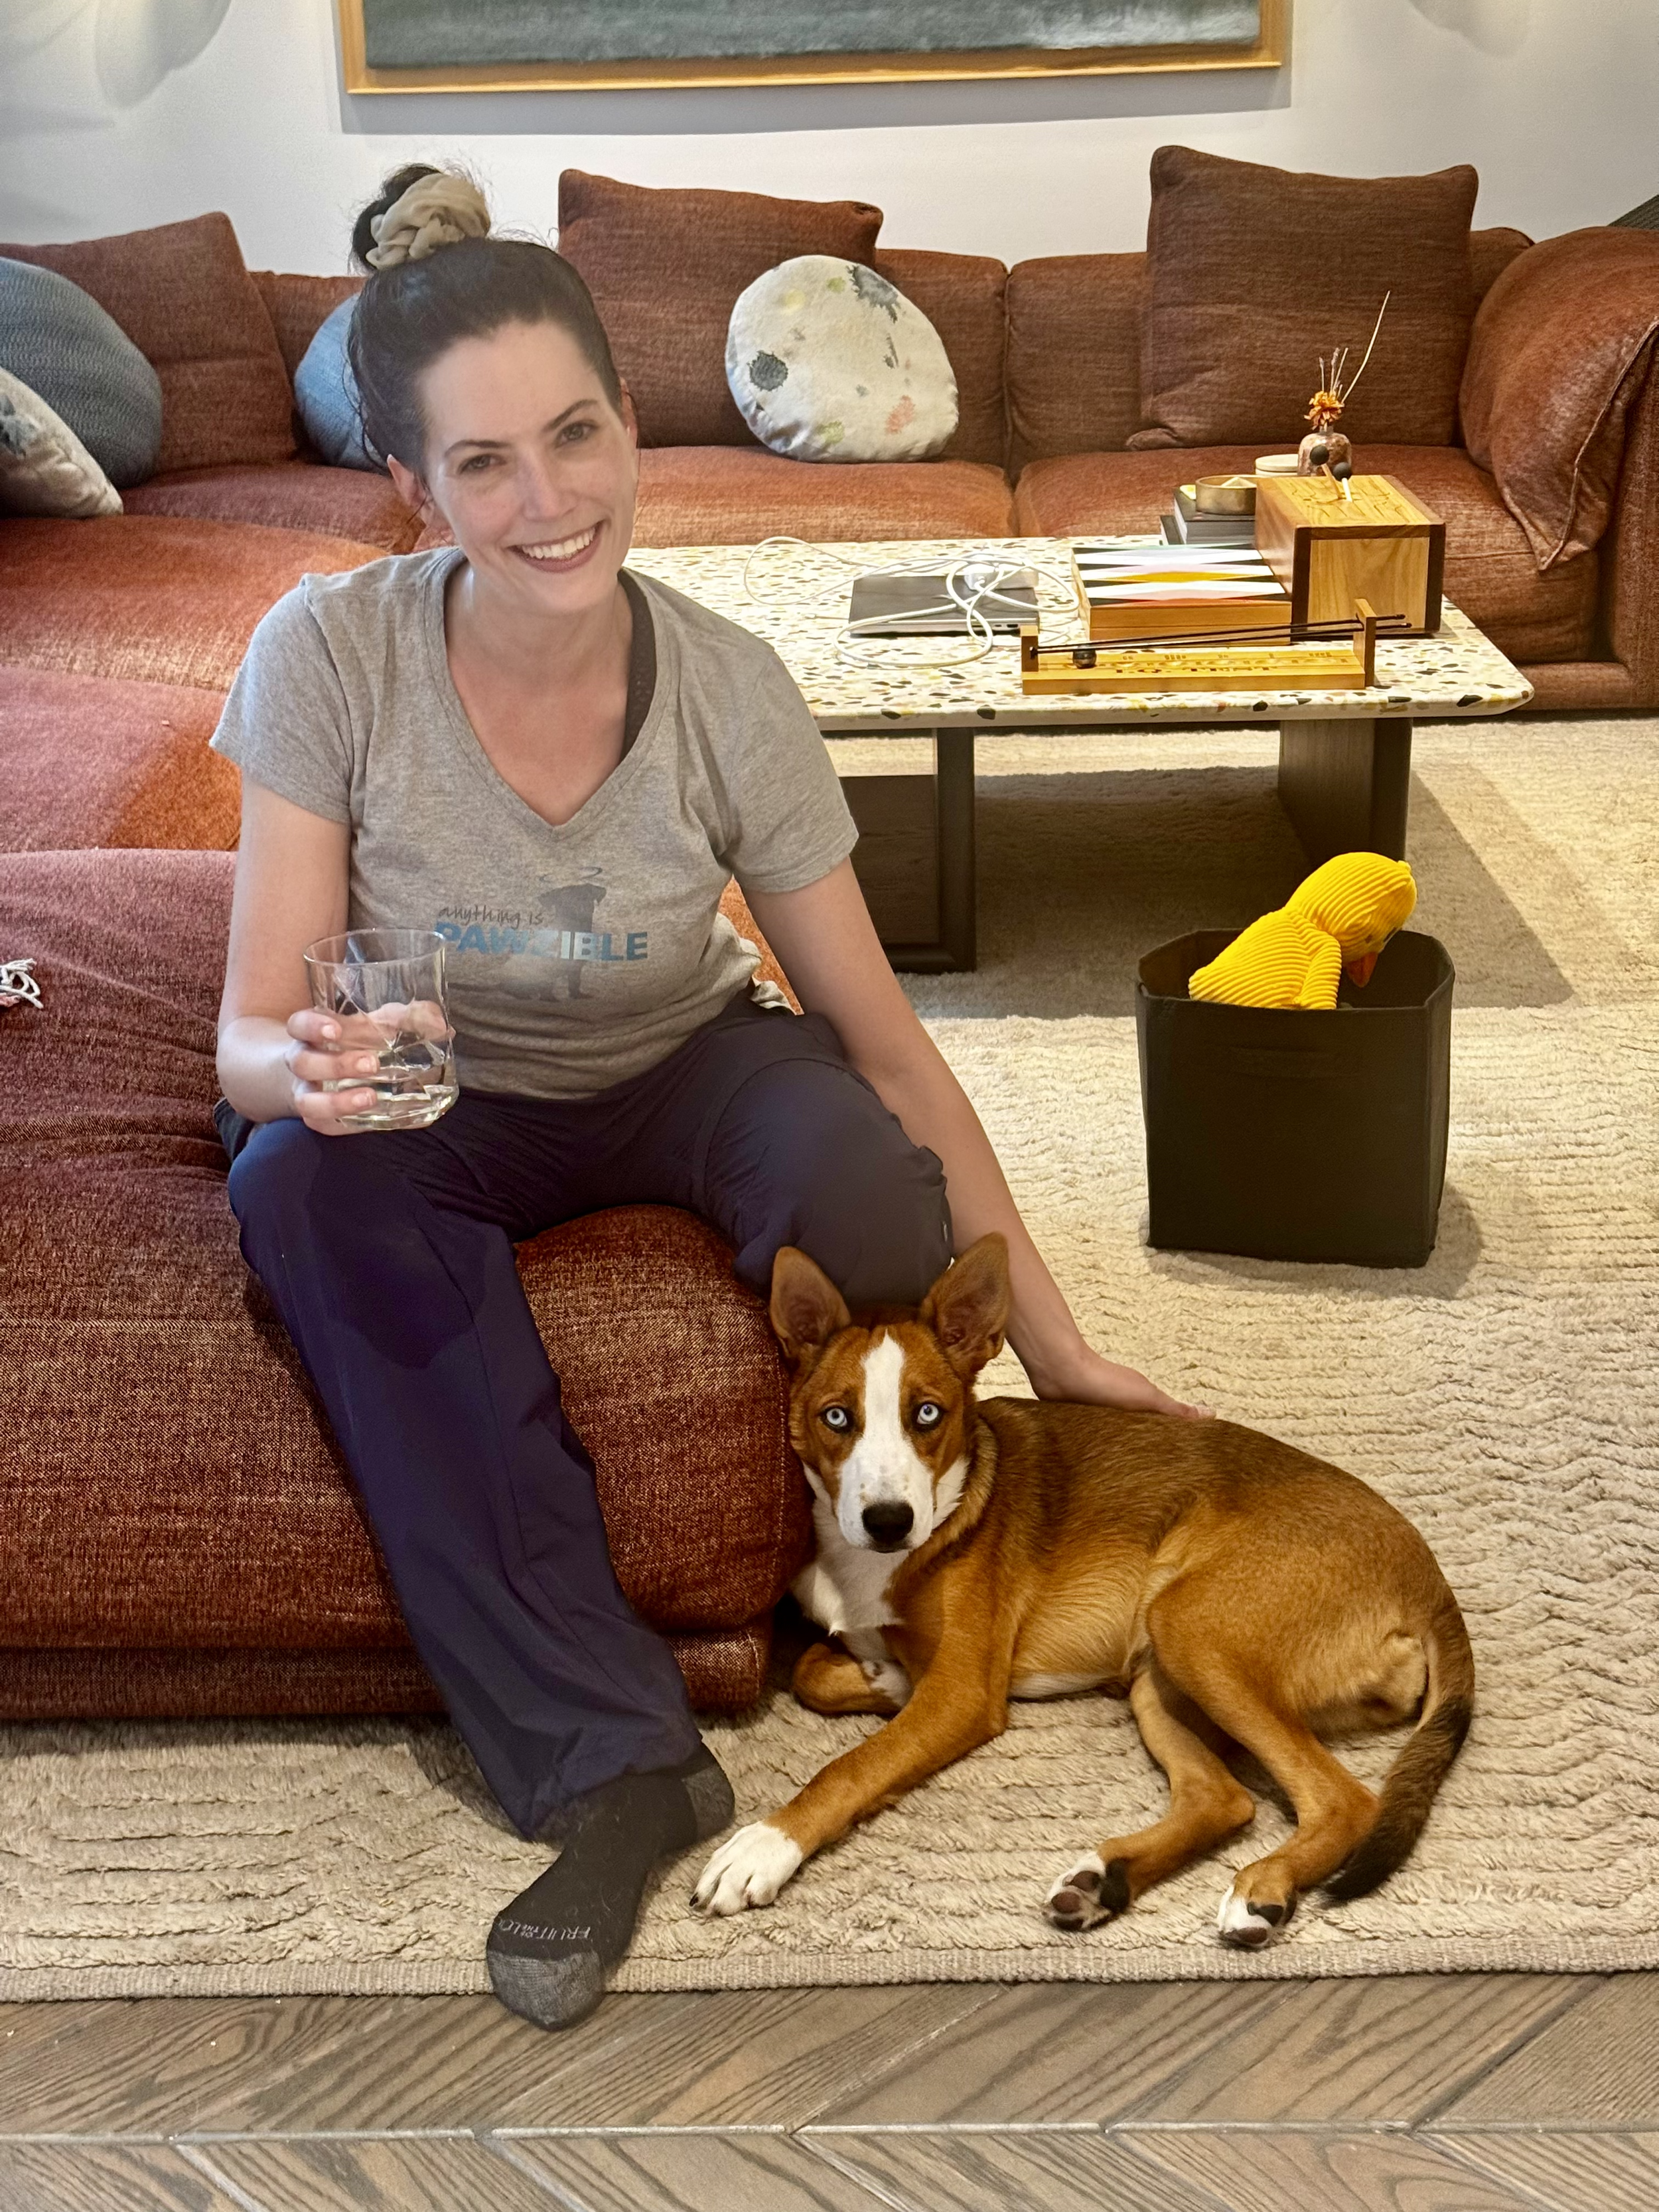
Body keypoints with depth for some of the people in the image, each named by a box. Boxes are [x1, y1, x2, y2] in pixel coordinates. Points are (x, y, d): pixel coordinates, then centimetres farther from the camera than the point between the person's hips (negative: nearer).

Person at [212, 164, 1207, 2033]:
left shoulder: (725, 690, -20)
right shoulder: (331, 654, -22)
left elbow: (883, 1039, -13)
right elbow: (252, 1028, -20)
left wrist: (1057, 1349, -12)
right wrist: (308, 1067, -46)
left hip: (676, 1077, 0)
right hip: (437, 1115, 0)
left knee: (869, 1185, -34)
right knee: (302, 1177, -36)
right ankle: (610, 1756, -32)